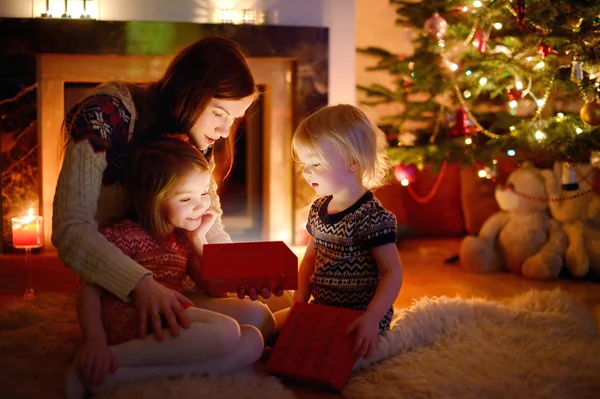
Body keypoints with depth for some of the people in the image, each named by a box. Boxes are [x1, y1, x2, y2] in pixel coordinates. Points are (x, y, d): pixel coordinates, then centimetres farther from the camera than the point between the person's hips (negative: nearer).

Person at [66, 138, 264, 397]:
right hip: (128, 317, -8)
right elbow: (90, 291, -7)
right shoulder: (126, 235, 1)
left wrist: (199, 238, 12)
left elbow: (215, 289, 19)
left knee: (253, 341, -11)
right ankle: (111, 362, -26)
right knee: (226, 332, -26)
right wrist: (95, 340, -25)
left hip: (169, 322, 8)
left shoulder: (185, 238, 23)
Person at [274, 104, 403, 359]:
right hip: (321, 308, 9)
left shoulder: (371, 217, -20)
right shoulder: (318, 209, 8)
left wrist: (372, 319, -32)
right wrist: (299, 304, 4)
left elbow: (392, 272, -21)